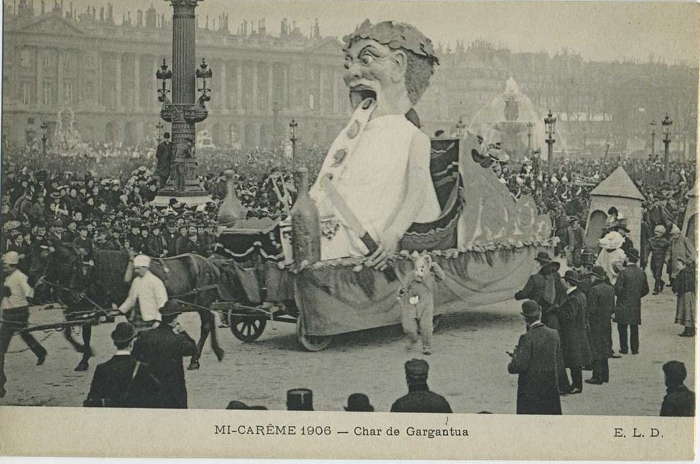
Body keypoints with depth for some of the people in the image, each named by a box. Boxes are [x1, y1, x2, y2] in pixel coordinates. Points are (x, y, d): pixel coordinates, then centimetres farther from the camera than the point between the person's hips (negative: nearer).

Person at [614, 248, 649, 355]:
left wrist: (620, 296, 3)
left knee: (622, 327, 4)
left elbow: (618, 288, -16)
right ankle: (635, 349, 12)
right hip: (636, 304, 4)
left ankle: (624, 348, 5)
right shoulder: (641, 273, 2)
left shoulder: (624, 272, -14)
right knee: (634, 327, 10)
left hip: (623, 304, -4)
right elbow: (646, 290, 9)